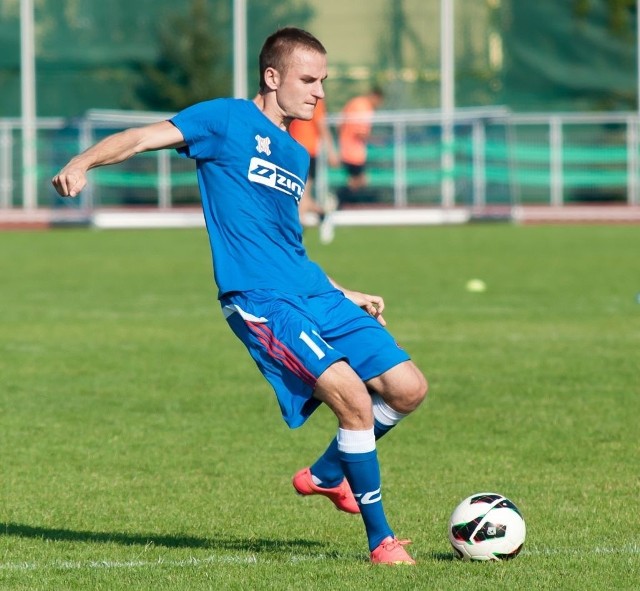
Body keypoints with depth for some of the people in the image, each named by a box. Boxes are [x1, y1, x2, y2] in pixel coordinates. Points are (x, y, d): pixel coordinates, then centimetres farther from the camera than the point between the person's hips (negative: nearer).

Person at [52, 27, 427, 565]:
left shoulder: (297, 157, 22)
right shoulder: (227, 121, 0)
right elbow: (141, 138, -11)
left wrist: (345, 296, 29)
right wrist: (82, 163, -29)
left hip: (315, 295, 8)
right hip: (261, 299, -8)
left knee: (407, 388, 1)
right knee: (354, 398, -21)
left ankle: (326, 475, 25)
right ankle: (381, 540, -7)